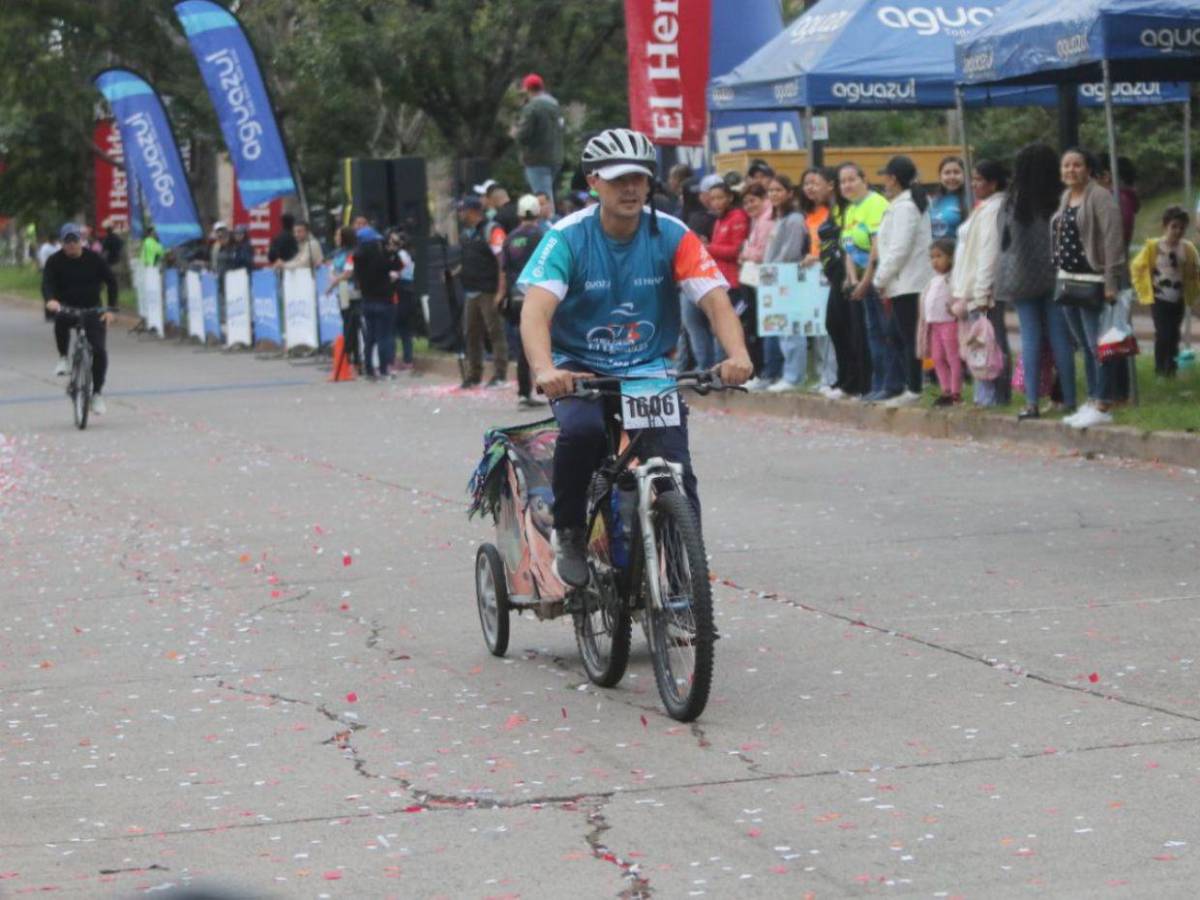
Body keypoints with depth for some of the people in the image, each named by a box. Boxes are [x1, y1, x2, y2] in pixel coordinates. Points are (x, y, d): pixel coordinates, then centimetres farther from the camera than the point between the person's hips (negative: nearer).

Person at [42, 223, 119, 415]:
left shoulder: (94, 258, -3)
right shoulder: (55, 261, -5)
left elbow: (111, 281, 0)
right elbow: (47, 283, -17)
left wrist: (111, 309, -11)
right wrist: (50, 300, -40)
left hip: (92, 310, 1)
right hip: (67, 307, -1)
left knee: (99, 350, -12)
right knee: (60, 319, -37)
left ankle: (97, 393, 2)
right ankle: (63, 358, -13)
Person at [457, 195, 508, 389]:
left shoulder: (491, 230, -10)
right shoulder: (465, 233, 16)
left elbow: (501, 261, -15)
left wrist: (501, 291, -20)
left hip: (489, 291, -8)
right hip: (471, 291, 8)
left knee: (495, 332, -6)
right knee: (472, 334, 10)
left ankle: (500, 374, -4)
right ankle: (474, 374, 17)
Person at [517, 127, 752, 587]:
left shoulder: (672, 236, -7)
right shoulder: (568, 237, -12)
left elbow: (715, 299, -15)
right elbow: (536, 309, -25)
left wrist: (738, 355, -37)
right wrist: (544, 370, -46)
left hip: (650, 371, 2)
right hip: (581, 368, -2)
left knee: (675, 473, -17)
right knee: (582, 428, -33)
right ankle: (568, 533, -11)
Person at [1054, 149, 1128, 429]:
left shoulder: (1100, 198, -11)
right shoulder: (1065, 198, 14)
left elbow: (1113, 241, -16)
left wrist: (1111, 283, -20)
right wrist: (1059, 275, 14)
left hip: (1093, 282, -9)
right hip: (1069, 281, 9)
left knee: (1098, 345, -7)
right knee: (1085, 346, 13)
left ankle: (1103, 406, -3)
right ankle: (1092, 402, 19)